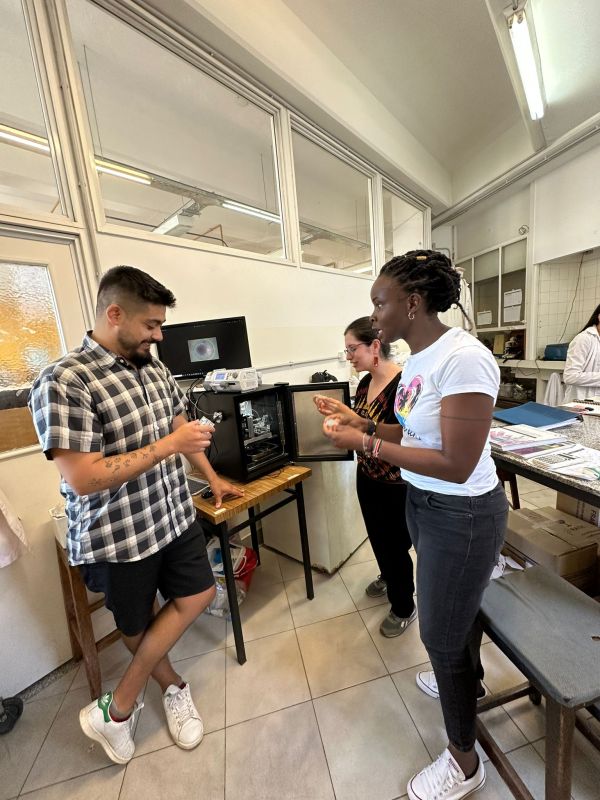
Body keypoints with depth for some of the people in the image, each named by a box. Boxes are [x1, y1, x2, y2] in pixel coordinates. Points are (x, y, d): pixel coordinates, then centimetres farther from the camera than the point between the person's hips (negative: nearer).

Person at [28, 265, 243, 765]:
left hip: (176, 517, 7)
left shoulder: (155, 370, 3)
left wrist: (212, 477, 17)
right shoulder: (63, 383, -19)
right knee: (139, 626, 18)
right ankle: (174, 688, 47)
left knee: (198, 596, 16)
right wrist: (170, 445, -24)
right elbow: (81, 479, -24)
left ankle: (117, 709, 39)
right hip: (117, 537, -6)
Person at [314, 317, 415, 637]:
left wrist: (348, 414, -29)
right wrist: (336, 411, -4)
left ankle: (404, 608, 41)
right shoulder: (365, 383, 1)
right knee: (377, 537, 27)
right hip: (366, 477, 8)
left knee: (396, 544, 13)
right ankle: (388, 577, 57)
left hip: (396, 485, -7)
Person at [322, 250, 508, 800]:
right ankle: (468, 678, 61)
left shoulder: (463, 358, -25)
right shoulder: (416, 358, 2)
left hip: (462, 515, -8)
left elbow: (456, 465, -27)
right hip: (424, 504, 8)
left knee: (441, 634, 12)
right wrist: (360, 423, 1)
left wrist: (365, 444, -25)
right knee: (457, 607, 31)